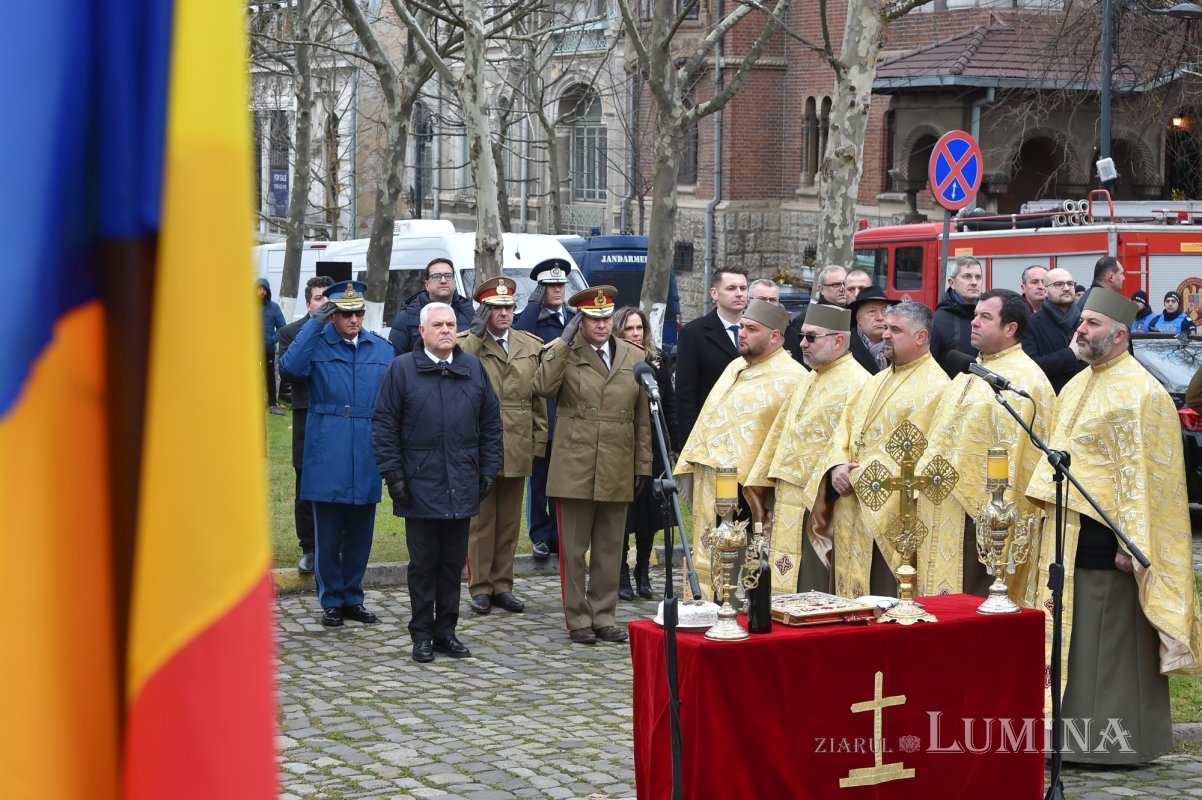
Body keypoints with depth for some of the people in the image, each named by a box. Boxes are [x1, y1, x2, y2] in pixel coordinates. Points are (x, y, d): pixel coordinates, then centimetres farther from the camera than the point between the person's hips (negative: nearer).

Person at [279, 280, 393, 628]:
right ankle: (331, 600, 15)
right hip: (327, 456, -3)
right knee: (328, 534, 4)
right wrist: (314, 323, -17)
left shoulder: (381, 349, 9)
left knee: (360, 534, 10)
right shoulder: (317, 343, 0)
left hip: (367, 459, 3)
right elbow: (290, 367, -21)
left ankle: (352, 597, 23)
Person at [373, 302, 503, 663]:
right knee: (423, 565, 4)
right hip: (420, 486, -3)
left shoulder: (474, 369, 8)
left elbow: (491, 423, 12)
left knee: (453, 563, 9)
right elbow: (384, 425, -2)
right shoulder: (402, 369, -2)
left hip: (462, 488, 3)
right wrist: (393, 475, -7)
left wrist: (488, 470, 6)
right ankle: (422, 635, 12)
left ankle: (446, 631, 19)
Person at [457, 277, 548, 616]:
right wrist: (476, 334, -18)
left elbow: (539, 397, 11)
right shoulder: (467, 344, -1)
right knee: (480, 521, 3)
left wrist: (539, 442, 6)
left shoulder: (532, 346, 10)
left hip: (517, 450, 4)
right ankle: (480, 587, 11)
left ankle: (502, 585, 20)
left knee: (509, 522, 11)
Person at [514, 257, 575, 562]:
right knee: (539, 475, 3)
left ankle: (559, 536, 14)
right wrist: (535, 302, -15)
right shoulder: (531, 318, 0)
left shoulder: (575, 319, 14)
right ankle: (540, 536, 10)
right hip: (540, 409, -4)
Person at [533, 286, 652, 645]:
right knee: (574, 549, 3)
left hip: (617, 471, 3)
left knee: (610, 549, 9)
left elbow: (643, 418, 12)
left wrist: (643, 466, 9)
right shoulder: (563, 353, 1)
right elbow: (543, 386, -19)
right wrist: (564, 342, -16)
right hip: (574, 468, -3)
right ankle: (578, 619, 11)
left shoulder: (635, 357, 10)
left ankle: (603, 616, 19)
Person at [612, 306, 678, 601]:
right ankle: (622, 576, 9)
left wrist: (673, 443, 6)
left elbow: (669, 404, 10)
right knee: (621, 512, 1)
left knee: (649, 510, 8)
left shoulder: (657, 360, 8)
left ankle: (643, 573, 20)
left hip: (652, 446, 4)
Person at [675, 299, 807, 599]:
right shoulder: (735, 367, 16)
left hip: (747, 488, -8)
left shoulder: (791, 378, -9)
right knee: (706, 562, 13)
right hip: (709, 482, 8)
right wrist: (690, 467, 15)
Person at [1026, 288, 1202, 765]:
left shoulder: (1141, 392, -12)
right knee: (1072, 634, 12)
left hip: (1104, 535, -9)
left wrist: (1132, 543, -22)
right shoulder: (1076, 387, 15)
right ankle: (1076, 729, 19)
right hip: (1068, 533, 9)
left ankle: (1116, 741, 5)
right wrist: (1051, 522, 18)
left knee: (1109, 641, -3)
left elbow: (1144, 474, -17)